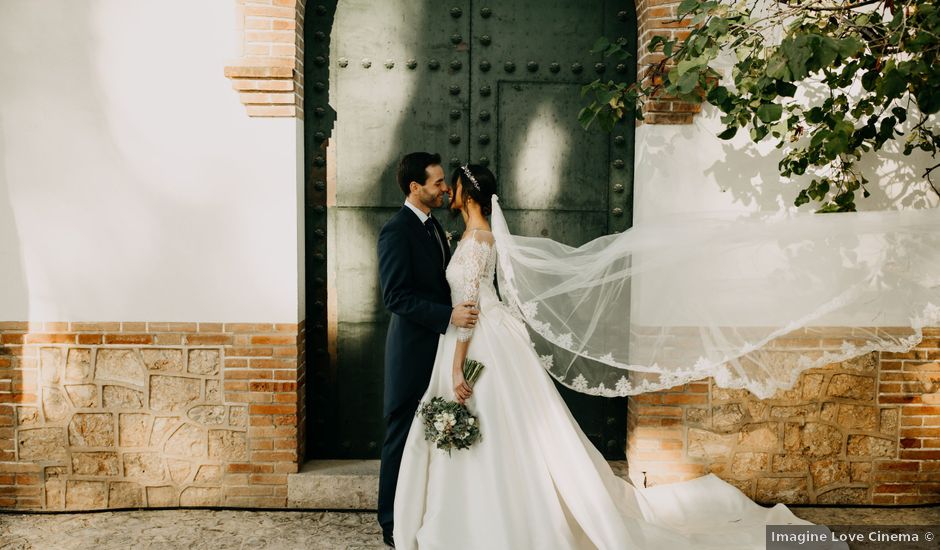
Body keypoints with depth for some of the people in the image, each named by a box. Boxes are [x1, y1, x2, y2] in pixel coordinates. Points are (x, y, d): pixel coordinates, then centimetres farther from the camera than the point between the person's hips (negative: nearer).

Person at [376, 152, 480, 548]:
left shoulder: (433, 226, 13)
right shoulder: (396, 232, -15)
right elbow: (396, 297, -21)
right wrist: (449, 315, -28)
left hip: (437, 348, 8)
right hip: (412, 352, -8)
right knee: (403, 437, 4)